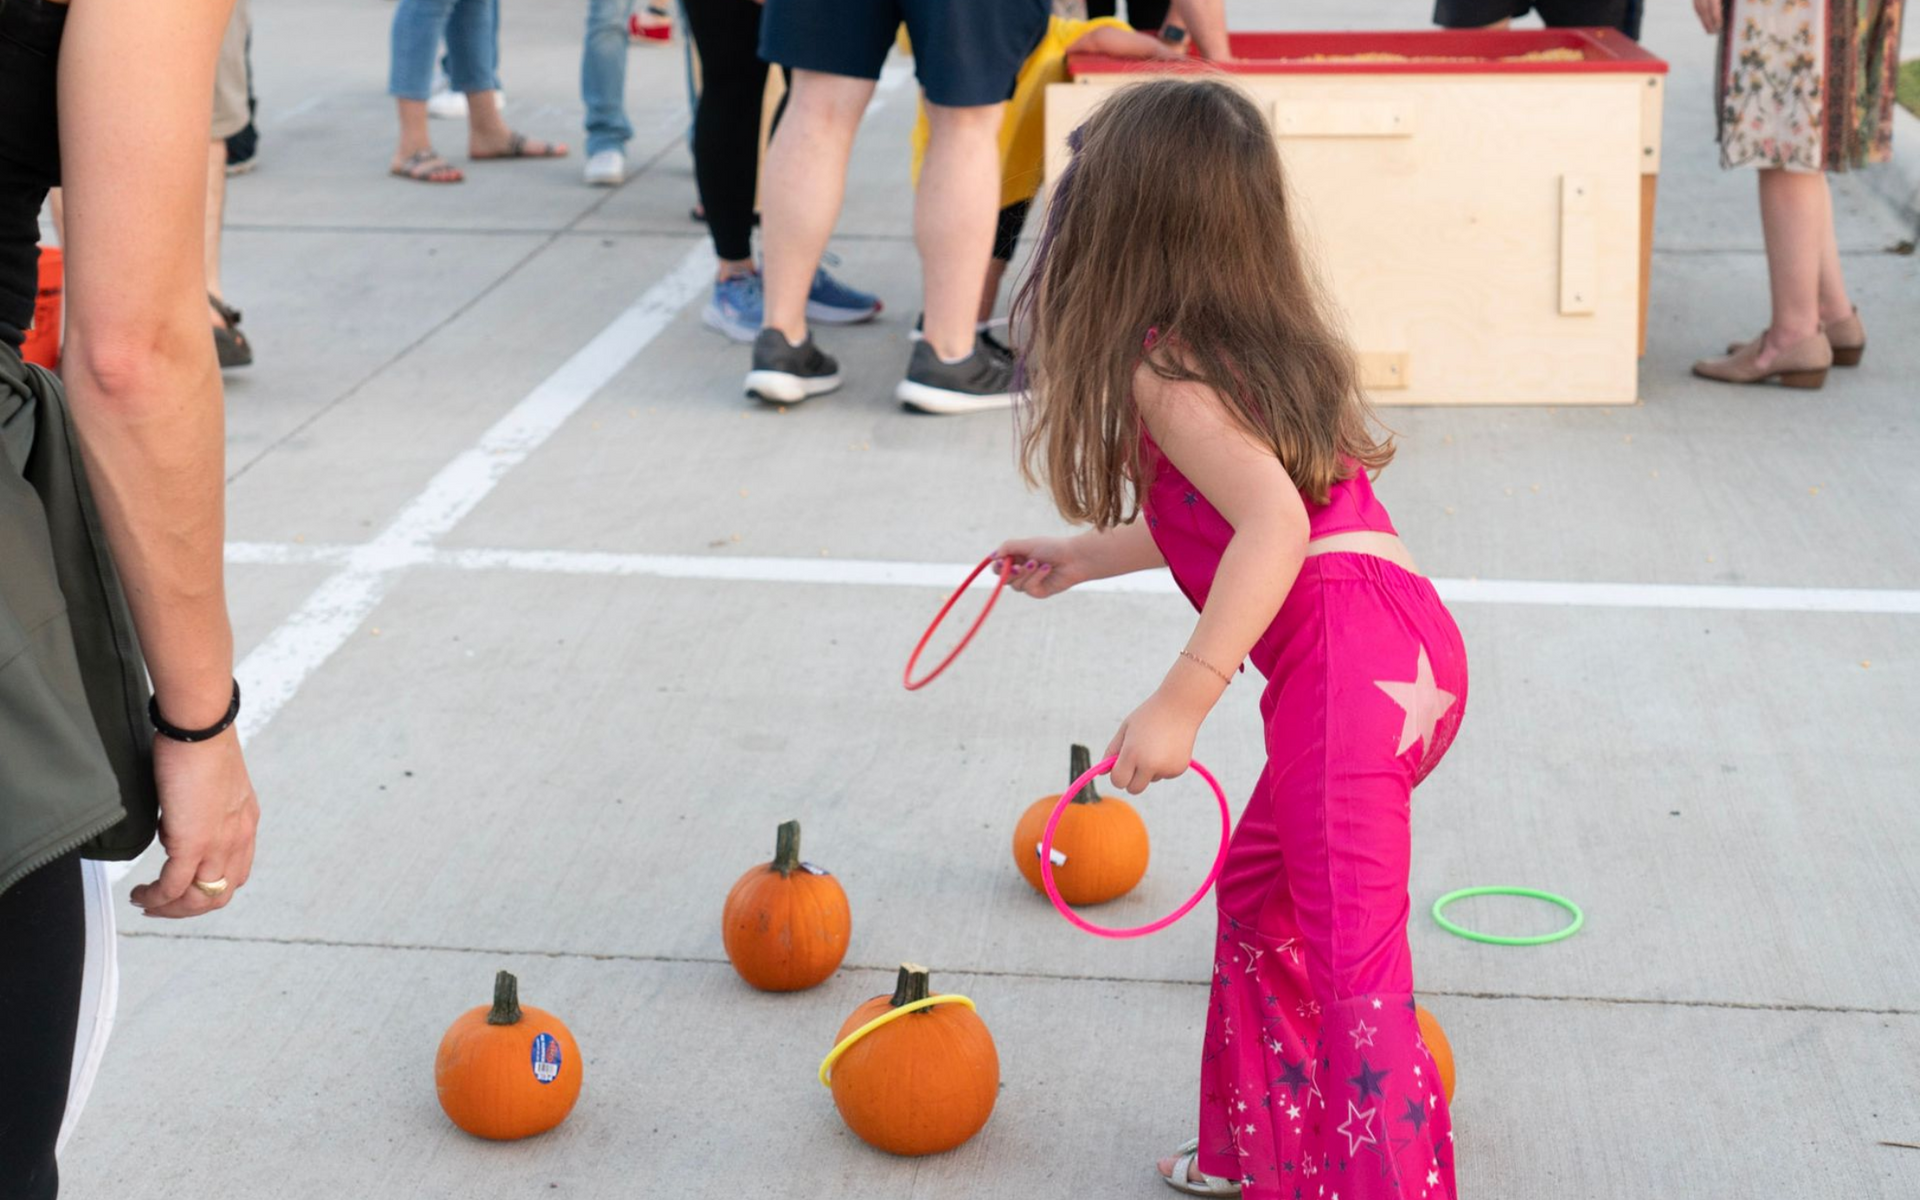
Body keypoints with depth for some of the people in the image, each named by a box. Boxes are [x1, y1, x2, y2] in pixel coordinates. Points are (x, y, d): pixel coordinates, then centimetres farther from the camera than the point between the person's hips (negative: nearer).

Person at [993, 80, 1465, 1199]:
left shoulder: (1164, 371, -8)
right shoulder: (1271, 331, 22)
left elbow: (1274, 525, -22)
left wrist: (1181, 701, -22)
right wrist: (1082, 556, 43)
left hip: (1348, 663, -11)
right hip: (1406, 646, 11)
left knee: (1350, 963, -11)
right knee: (1260, 893, 26)